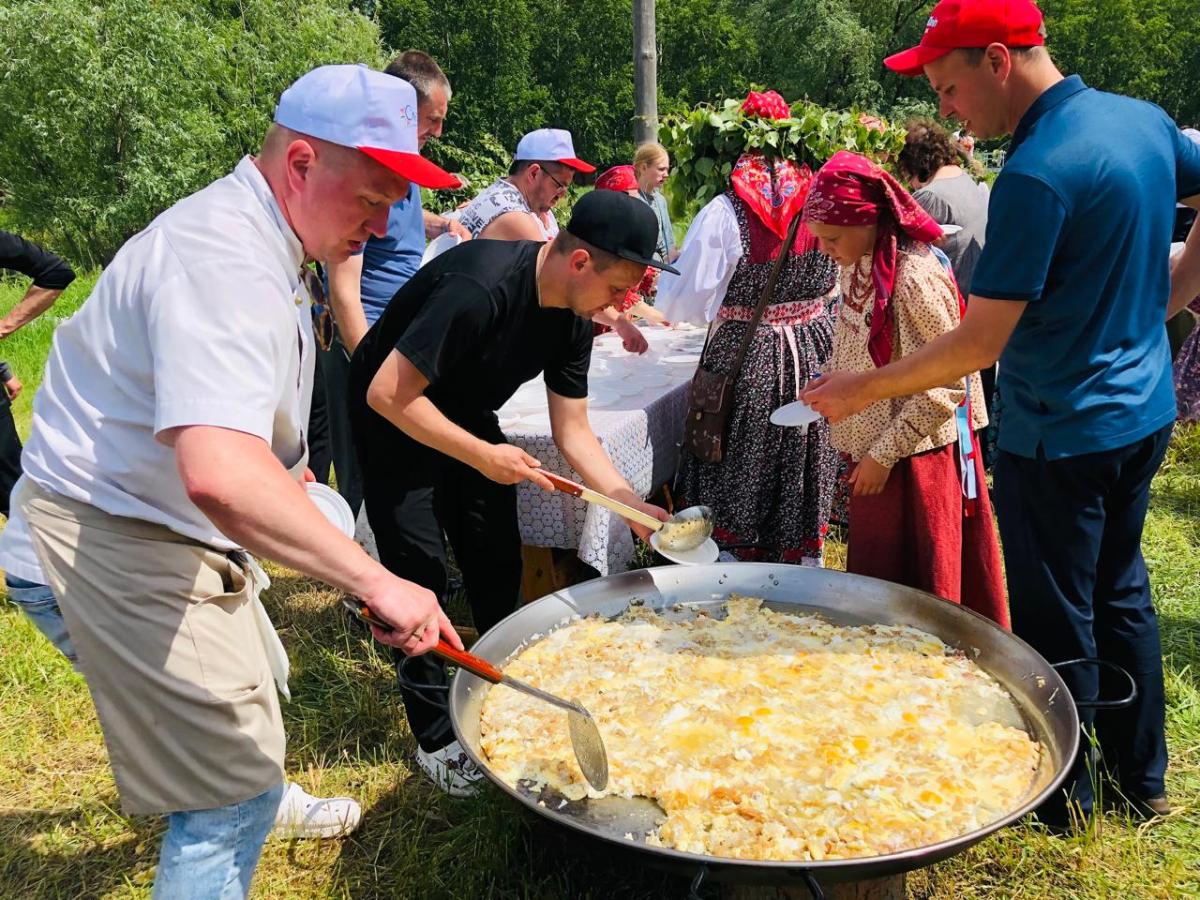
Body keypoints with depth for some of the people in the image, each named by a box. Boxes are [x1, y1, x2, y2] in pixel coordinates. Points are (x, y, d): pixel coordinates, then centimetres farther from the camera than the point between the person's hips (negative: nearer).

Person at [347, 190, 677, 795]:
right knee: (421, 571, -7)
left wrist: (630, 503, -14)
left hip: (466, 416, 7)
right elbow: (387, 393, -32)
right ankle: (435, 737, 8)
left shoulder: (573, 318, -9)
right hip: (394, 421, -7)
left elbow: (573, 431, -3)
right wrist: (482, 456, -29)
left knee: (498, 563, 6)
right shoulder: (481, 287, -35)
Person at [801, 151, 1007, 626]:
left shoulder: (915, 276, -22)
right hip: (873, 449, 8)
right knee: (874, 576, 19)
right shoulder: (858, 266, 4)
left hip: (914, 458, -8)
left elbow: (945, 385, -21)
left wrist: (884, 454, -17)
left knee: (915, 586, 7)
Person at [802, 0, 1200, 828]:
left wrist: (861, 390, -13)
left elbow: (980, 344, -23)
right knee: (1121, 595, 22)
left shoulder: (1036, 176, -24)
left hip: (1061, 435, -9)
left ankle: (1063, 798, 26)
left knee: (1056, 623, 8)